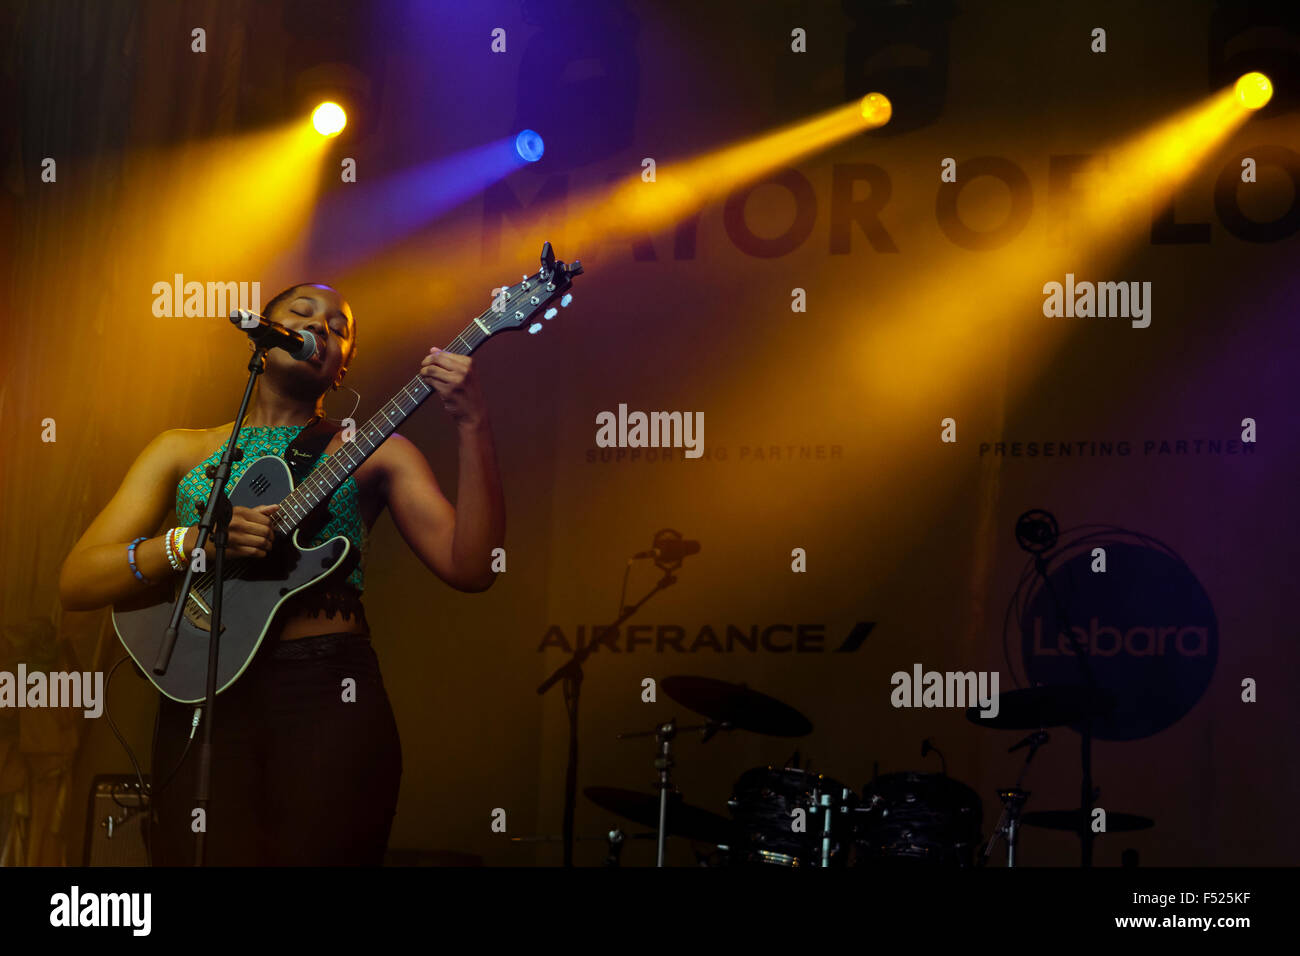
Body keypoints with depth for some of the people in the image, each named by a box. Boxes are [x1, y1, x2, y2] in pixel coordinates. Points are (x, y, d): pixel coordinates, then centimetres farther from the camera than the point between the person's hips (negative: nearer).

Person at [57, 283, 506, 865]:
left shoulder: (375, 452, 11)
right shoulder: (184, 451, 14)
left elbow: (470, 568, -2)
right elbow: (76, 581, 5)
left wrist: (472, 426, -12)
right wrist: (198, 539, -12)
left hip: (330, 694, 0)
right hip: (204, 695, 1)